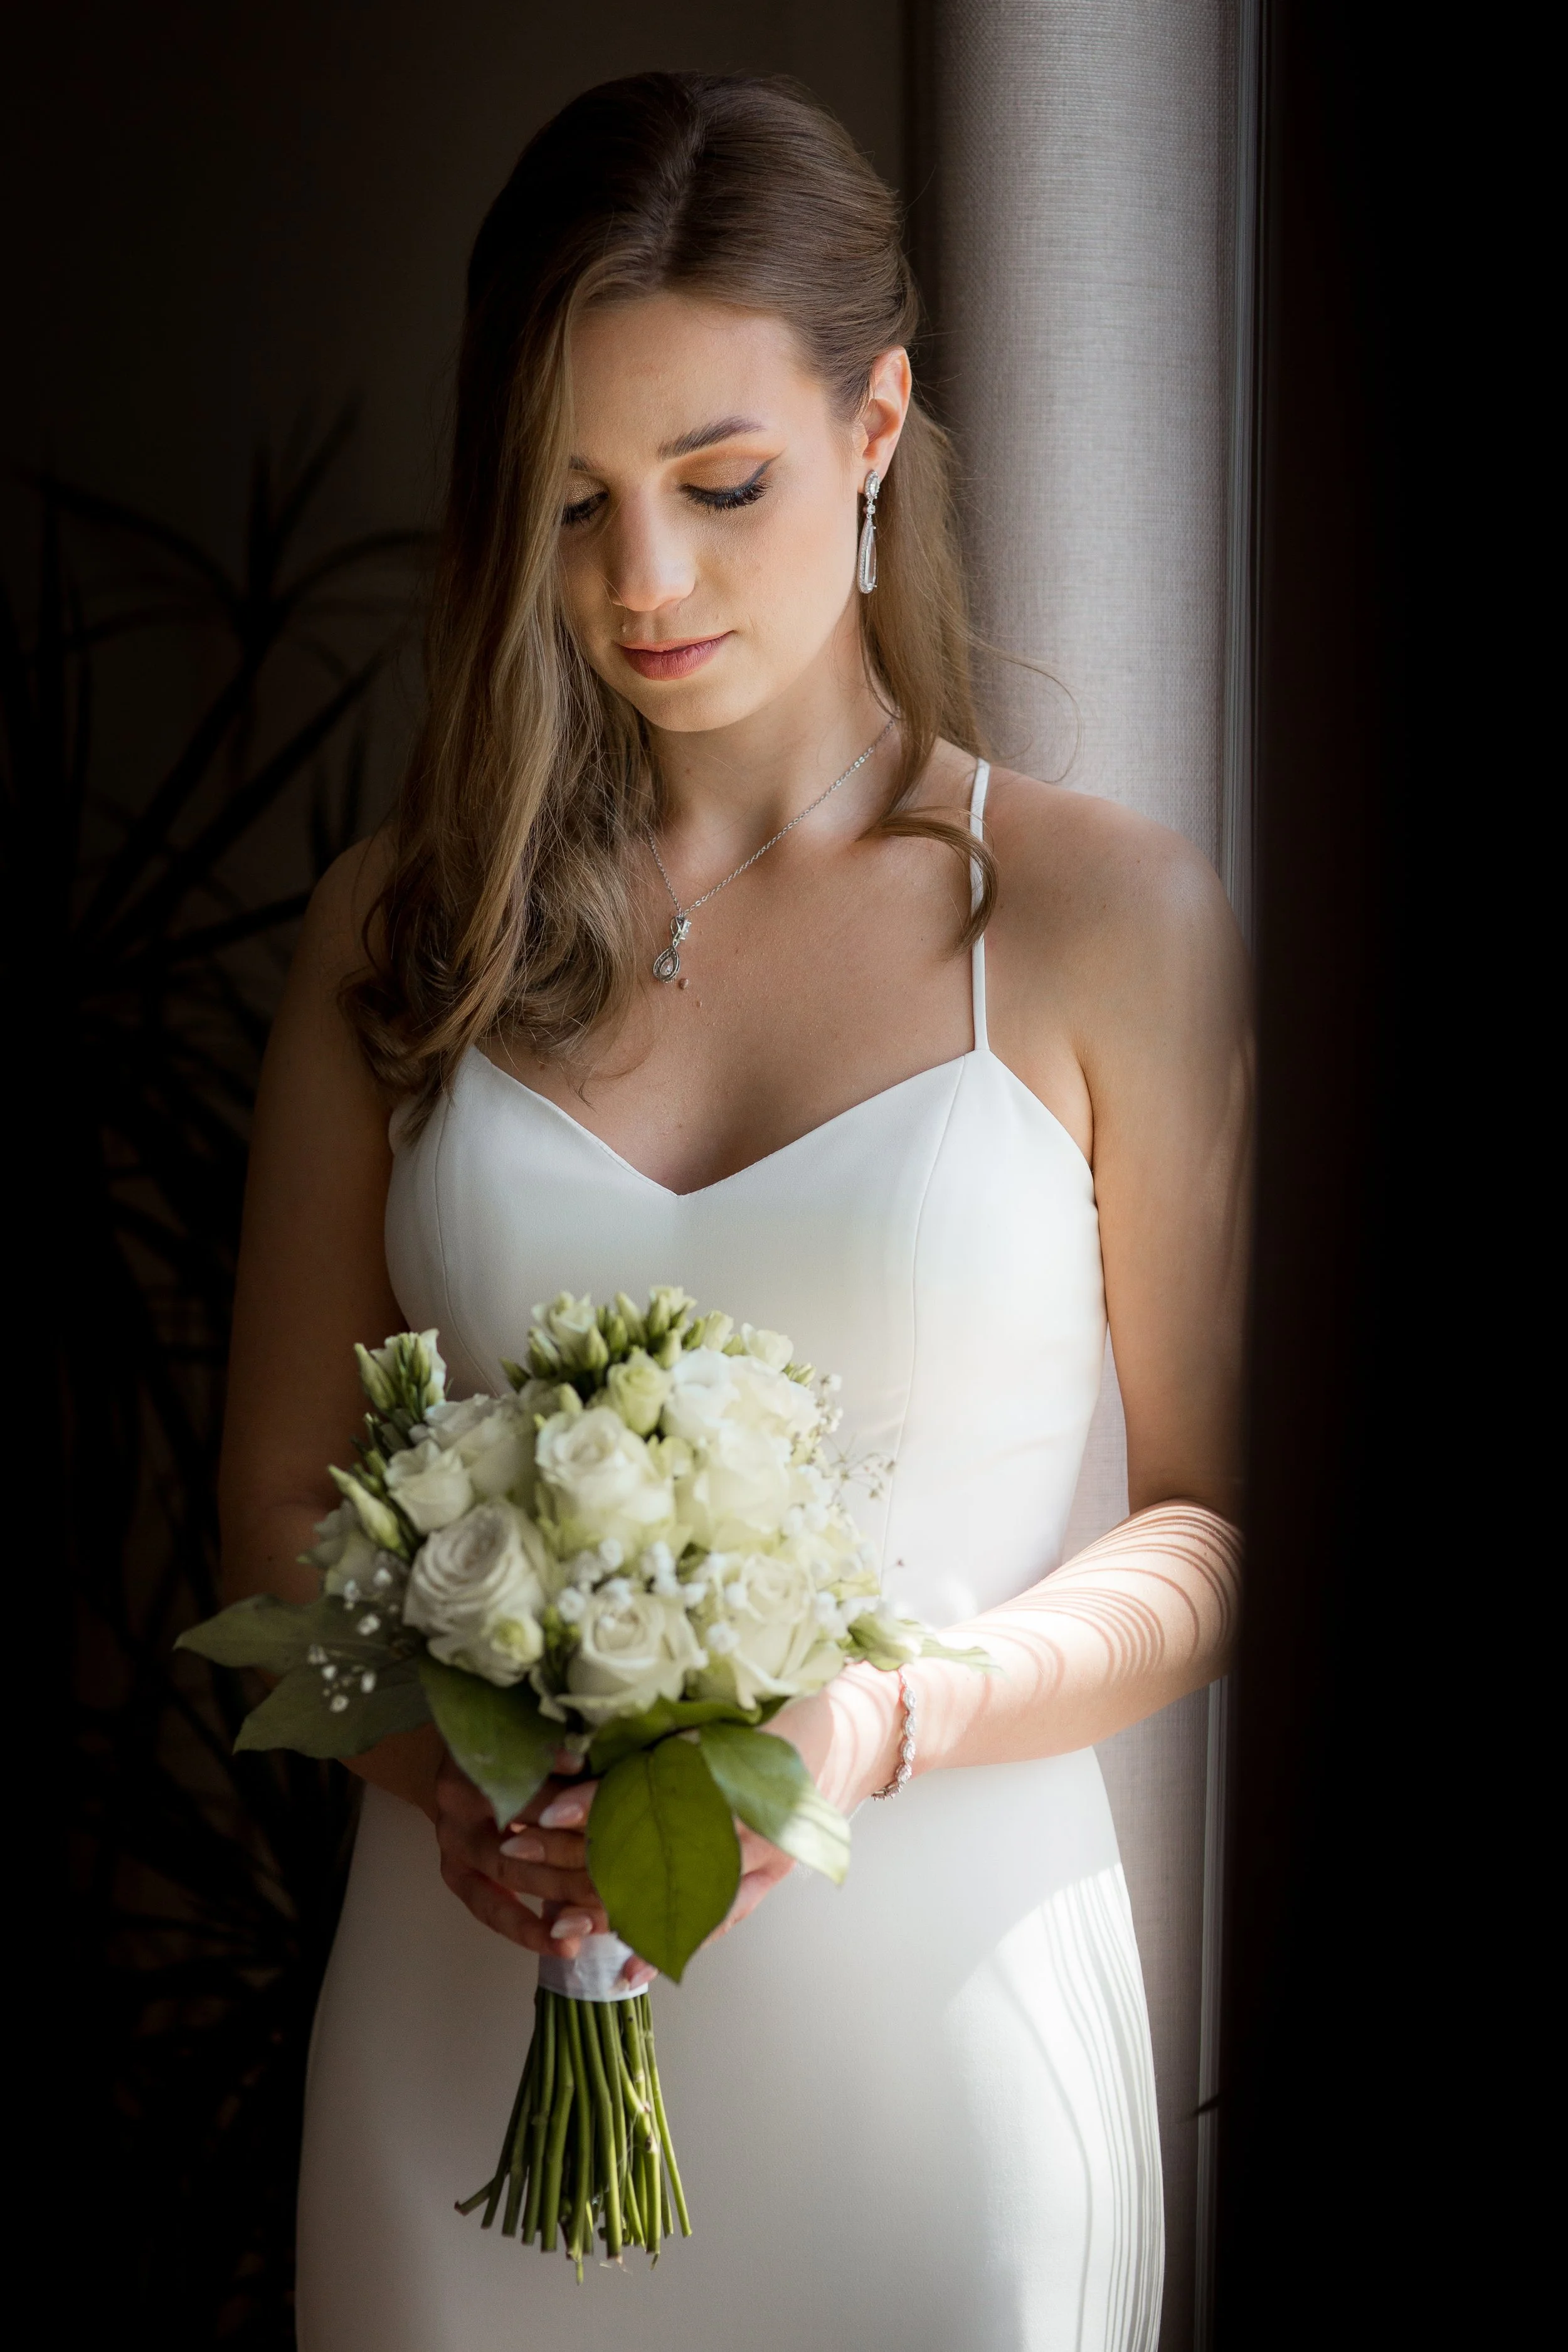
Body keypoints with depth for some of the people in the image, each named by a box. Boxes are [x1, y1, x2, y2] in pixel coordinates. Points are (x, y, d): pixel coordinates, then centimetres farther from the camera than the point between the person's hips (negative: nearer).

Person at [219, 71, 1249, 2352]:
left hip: (935, 1976, -1)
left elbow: (1221, 1523, -2)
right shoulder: (404, 924, 3)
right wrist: (443, 1773, -12)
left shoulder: (1109, 916, -3)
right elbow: (279, 1493, 6)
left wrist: (887, 1720, -17)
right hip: (482, 1988, 2)